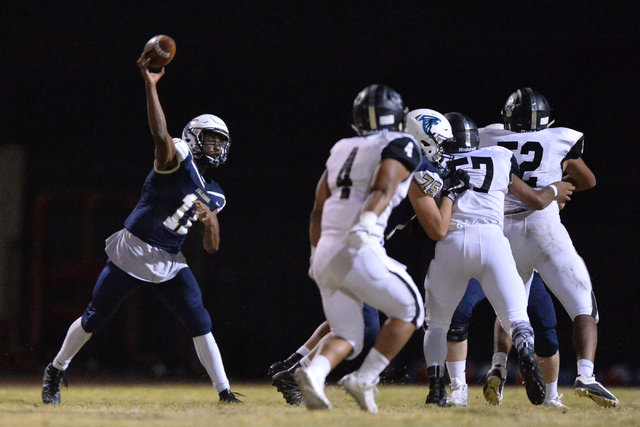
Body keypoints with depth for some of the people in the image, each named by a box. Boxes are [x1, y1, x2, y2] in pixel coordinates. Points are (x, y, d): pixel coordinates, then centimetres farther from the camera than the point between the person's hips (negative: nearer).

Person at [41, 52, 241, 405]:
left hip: (169, 263, 5)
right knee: (93, 320, 5)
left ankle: (224, 392, -2)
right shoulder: (178, 159, -10)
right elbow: (160, 133, -30)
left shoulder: (214, 197, 10)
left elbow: (211, 248, 12)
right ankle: (55, 371, 25)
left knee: (200, 325, -6)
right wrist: (150, 84, -39)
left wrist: (210, 221, -10)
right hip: (131, 252, -5)